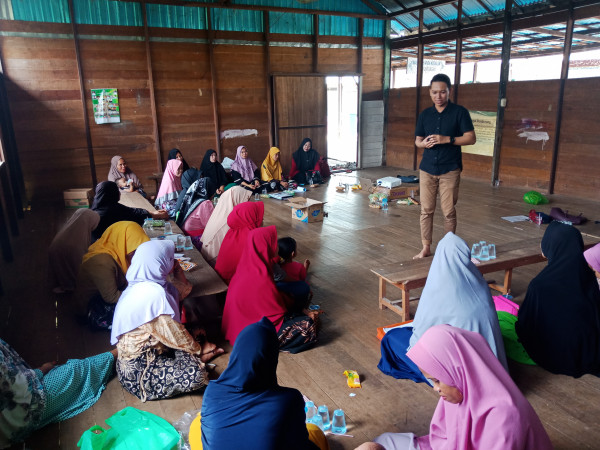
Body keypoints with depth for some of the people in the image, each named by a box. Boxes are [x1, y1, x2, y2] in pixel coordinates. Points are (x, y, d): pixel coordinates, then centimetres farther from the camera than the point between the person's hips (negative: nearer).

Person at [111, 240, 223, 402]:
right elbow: (175, 335, -18)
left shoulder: (141, 284, 1)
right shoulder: (154, 294, -29)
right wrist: (198, 349, -5)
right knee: (197, 374, -21)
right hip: (137, 371, -10)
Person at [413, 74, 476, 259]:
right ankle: (426, 248, 15)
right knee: (426, 210, 5)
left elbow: (471, 138, -6)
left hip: (450, 170, -3)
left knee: (449, 212, 2)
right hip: (427, 169, 3)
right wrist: (424, 143, -9)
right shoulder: (425, 114, 9)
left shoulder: (459, 112, -2)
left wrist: (447, 139, -18)